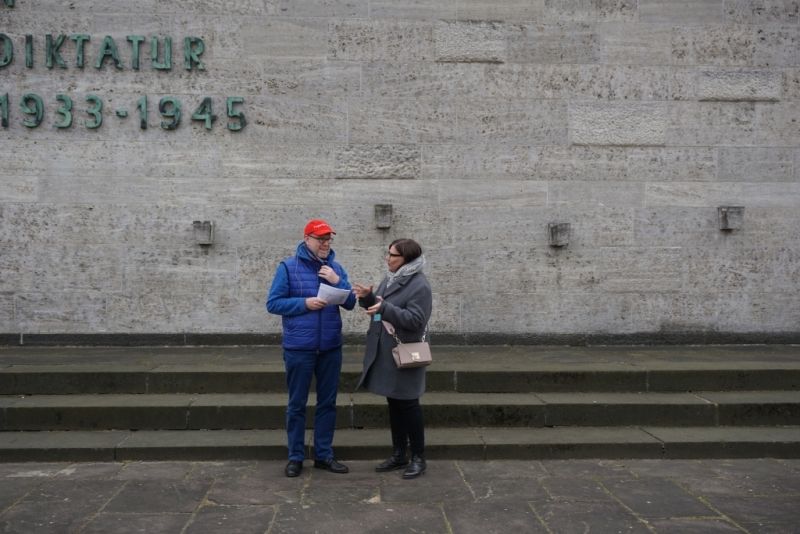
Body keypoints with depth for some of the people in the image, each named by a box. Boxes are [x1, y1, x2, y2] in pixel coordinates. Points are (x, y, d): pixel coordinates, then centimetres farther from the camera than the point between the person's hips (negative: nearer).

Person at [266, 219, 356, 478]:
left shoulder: (335, 268, 7)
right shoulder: (288, 267, -5)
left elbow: (350, 303, 5)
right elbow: (273, 303, -7)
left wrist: (337, 281, -11)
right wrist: (305, 303, -17)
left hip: (330, 348, 4)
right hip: (299, 348, -4)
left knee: (327, 402, 11)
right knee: (297, 404, 7)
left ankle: (324, 454, 23)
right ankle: (295, 456, 18)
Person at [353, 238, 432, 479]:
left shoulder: (419, 285, -15)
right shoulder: (391, 278, 12)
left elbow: (415, 319, -23)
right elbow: (379, 307, 19)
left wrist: (385, 308, -28)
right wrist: (368, 297, -1)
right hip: (385, 354, 8)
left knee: (407, 404, 0)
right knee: (393, 403, 14)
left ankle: (418, 458, 13)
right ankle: (399, 455, 26)